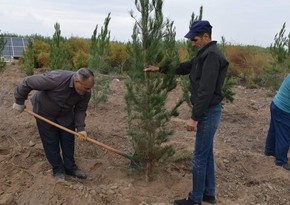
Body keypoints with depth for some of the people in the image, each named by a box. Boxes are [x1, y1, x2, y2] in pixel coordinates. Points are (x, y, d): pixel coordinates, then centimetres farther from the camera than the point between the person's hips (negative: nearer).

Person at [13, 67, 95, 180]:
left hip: (66, 114, 4)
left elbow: (80, 109, -10)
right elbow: (28, 82, -30)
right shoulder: (56, 79, -41)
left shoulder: (86, 92, -24)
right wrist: (19, 102, -17)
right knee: (51, 142, 2)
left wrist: (80, 128, -24)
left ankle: (70, 167, 22)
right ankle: (58, 169, 18)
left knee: (68, 140, 6)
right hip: (45, 112, -4)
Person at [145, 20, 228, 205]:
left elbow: (206, 91, -25)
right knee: (207, 154, 17)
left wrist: (194, 117, -24)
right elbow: (184, 67, 25)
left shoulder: (212, 55, -19)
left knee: (200, 157, -1)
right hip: (208, 111, 10)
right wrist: (160, 69, 25)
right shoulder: (206, 54, 13)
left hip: (208, 112, -10)